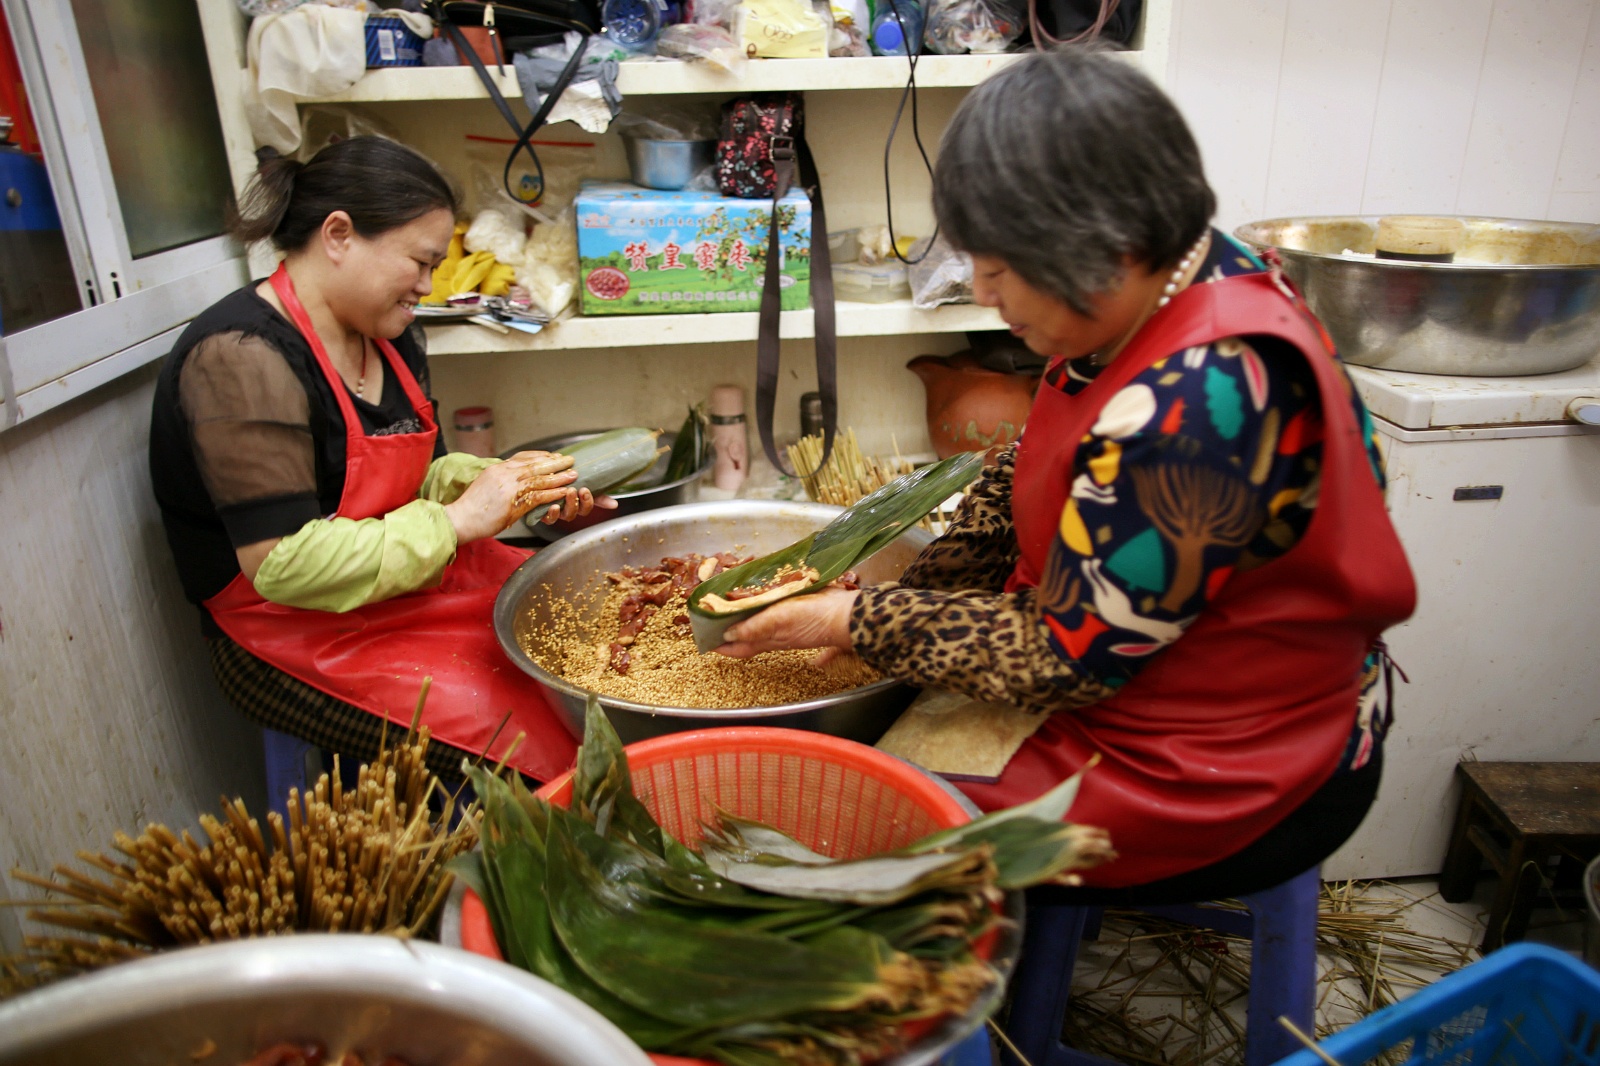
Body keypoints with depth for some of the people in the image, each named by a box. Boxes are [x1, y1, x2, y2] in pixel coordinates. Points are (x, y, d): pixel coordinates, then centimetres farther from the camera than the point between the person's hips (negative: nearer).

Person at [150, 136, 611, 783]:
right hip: (298, 638, -8)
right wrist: (457, 520, -23)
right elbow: (283, 565, -26)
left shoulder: (389, 335, 8)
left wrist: (504, 482, -5)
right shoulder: (242, 359, -21)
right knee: (536, 740, -21)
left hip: (410, 576, 9)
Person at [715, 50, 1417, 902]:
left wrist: (859, 623, -16)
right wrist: (922, 589, -1)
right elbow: (1032, 472, 8)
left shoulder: (1196, 401, -34)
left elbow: (1066, 659, -25)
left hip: (1231, 787, -8)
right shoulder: (1163, 290, -5)